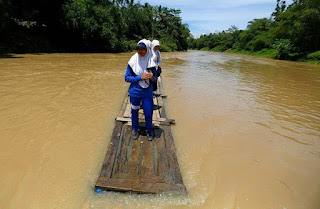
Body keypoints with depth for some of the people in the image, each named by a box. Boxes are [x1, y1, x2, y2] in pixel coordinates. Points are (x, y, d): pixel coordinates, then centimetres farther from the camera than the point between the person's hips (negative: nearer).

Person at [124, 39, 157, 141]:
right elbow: (127, 77, -7)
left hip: (147, 93, 1)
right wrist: (140, 77, -19)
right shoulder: (133, 61, -9)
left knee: (148, 113, 5)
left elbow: (154, 80, 2)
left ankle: (149, 131, 31)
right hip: (135, 92, 0)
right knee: (134, 112, 14)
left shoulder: (151, 63, -5)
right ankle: (135, 130, 38)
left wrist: (152, 78, -22)